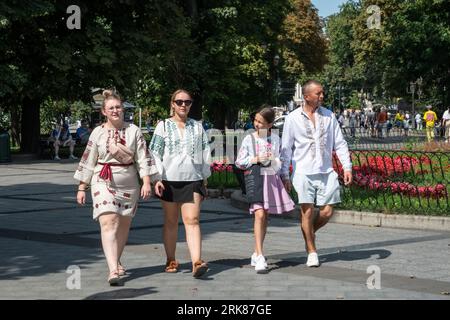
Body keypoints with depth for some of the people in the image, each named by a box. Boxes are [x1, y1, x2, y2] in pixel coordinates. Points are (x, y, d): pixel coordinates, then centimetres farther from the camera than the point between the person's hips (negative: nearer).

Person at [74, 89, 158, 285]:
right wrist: (82, 188, 5)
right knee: (108, 223, -17)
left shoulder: (133, 131, 3)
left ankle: (116, 261, 32)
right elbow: (88, 162, 6)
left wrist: (146, 182, -8)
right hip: (104, 183, -2)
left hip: (129, 184, 2)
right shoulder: (98, 133, 2)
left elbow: (143, 158, 2)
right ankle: (113, 270, -25)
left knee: (124, 225, 11)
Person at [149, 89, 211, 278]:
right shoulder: (163, 126, 6)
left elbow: (205, 154, 14)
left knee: (192, 220, -11)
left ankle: (197, 262, -20)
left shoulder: (197, 127, 11)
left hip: (193, 179, 0)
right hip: (169, 179, 0)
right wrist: (157, 179, -7)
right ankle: (171, 260, 20)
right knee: (170, 221, 9)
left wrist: (205, 179, 12)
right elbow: (155, 154, 2)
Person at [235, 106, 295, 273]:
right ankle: (260, 257, -19)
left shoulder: (275, 139, 6)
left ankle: (256, 254, 20)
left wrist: (272, 161, -8)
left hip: (271, 179, 3)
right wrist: (255, 159, -11)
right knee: (259, 214, -17)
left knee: (265, 216, 8)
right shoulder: (249, 139, 0)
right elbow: (239, 162, 2)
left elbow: (278, 162, 13)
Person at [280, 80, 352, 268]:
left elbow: (340, 143, 11)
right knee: (307, 211, -4)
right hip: (303, 172, -3)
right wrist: (285, 175, 0)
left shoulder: (328, 116, 9)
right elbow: (286, 149, 4)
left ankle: (309, 233, 29)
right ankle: (312, 252, 9)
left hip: (326, 171, 3)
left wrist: (347, 167, 1)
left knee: (327, 212, -1)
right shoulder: (293, 118, 1)